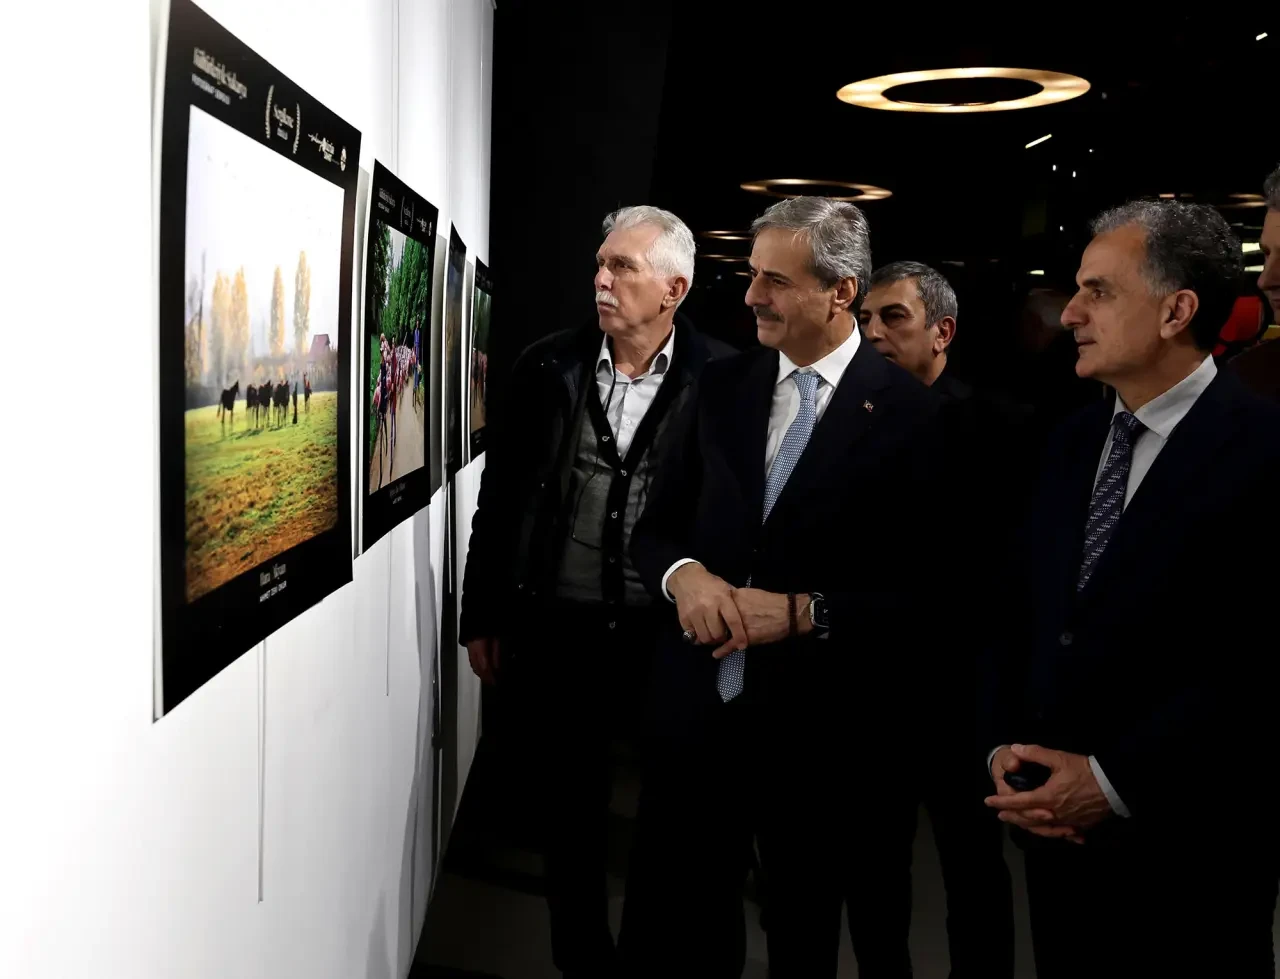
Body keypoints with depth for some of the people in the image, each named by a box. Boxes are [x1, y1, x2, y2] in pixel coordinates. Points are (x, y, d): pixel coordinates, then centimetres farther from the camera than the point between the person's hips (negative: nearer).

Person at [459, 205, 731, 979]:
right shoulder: (548, 367, 0)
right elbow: (500, 496, 4)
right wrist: (483, 618, 5)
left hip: (676, 635, -2)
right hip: (557, 632, 2)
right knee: (571, 816, 15)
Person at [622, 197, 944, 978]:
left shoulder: (912, 414, -9)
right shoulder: (722, 387, 5)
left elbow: (928, 592, -11)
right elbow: (654, 529, 9)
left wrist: (804, 613, -20)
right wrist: (683, 574, -12)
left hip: (826, 728, -3)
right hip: (698, 706, 4)